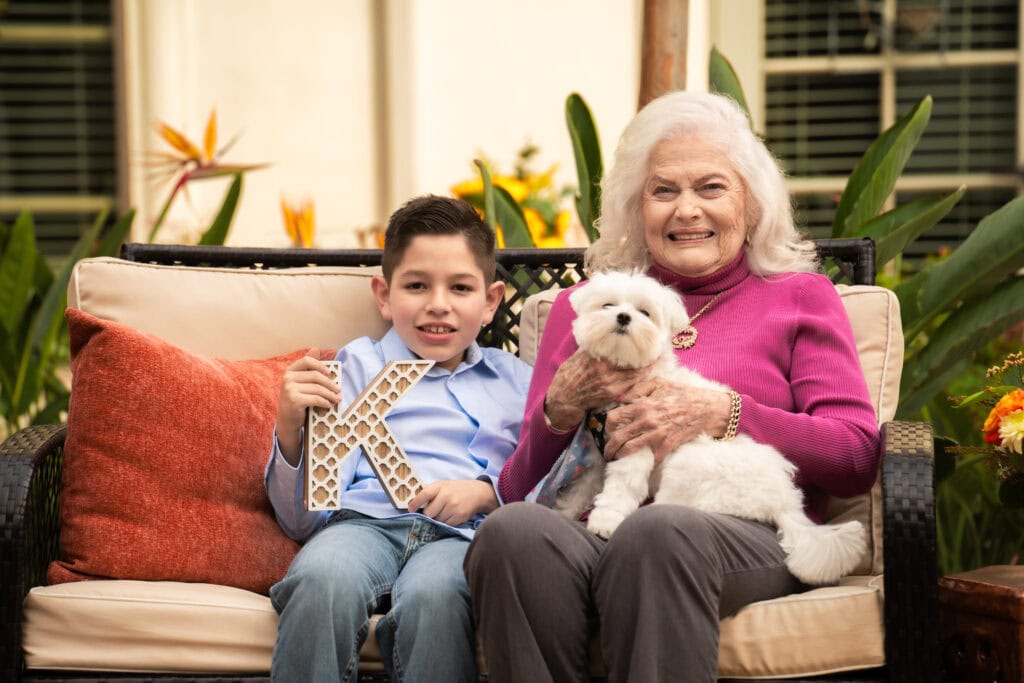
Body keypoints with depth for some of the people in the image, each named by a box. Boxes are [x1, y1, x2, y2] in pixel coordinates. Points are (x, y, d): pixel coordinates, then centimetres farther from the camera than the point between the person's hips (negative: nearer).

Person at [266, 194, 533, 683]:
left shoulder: (516, 382, 26)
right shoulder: (359, 365, 21)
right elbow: (301, 521, 13)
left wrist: (488, 493, -4)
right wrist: (290, 428, -5)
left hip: (465, 533, 0)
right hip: (362, 519, 0)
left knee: (432, 594, -39)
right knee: (321, 579, -38)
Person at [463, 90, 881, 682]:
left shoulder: (798, 296, 21)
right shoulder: (582, 305, 26)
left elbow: (858, 457, 5)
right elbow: (520, 488, 20)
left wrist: (722, 414, -6)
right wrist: (563, 405, -1)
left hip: (746, 535, -2)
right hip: (594, 534, 2)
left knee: (658, 532, -39)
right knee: (513, 530, -34)